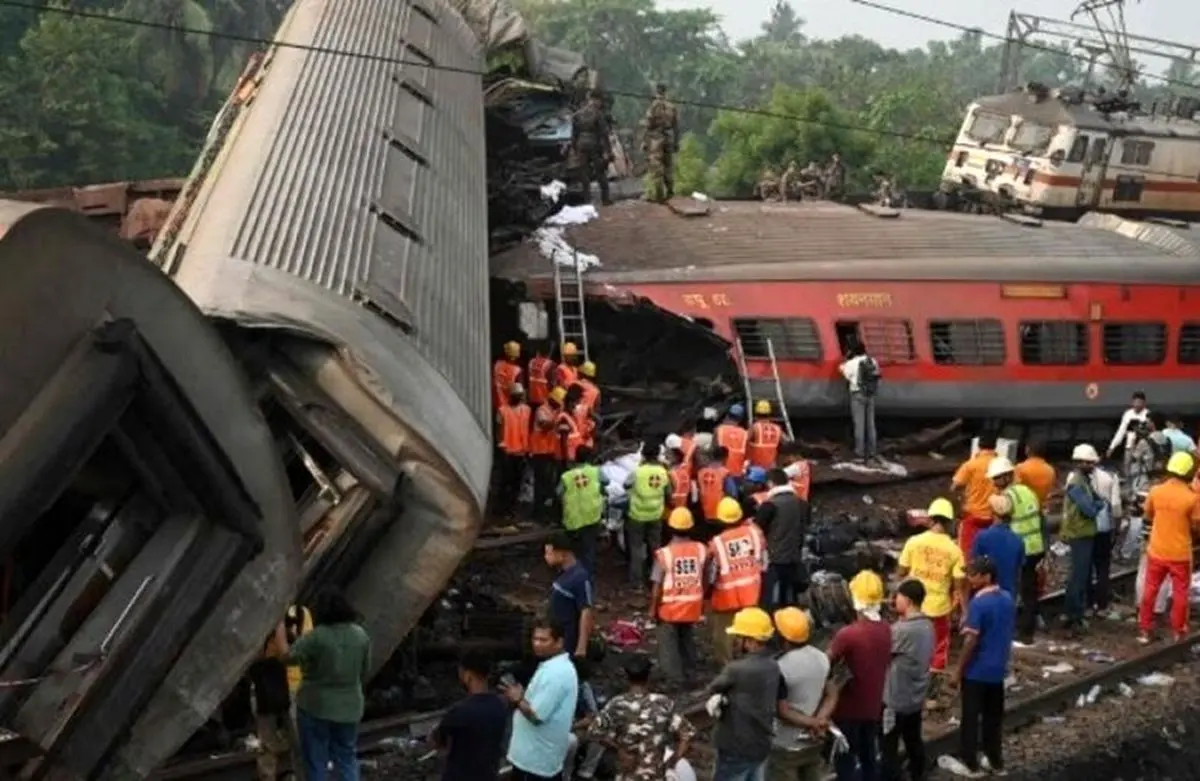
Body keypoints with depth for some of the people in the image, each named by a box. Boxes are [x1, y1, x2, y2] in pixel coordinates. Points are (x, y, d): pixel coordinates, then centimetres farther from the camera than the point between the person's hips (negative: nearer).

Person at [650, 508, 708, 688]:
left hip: (670, 607, -4)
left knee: (669, 643, 13)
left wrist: (653, 609, -2)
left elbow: (657, 586, -16)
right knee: (687, 639, 25)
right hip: (693, 606, 4)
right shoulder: (702, 550, -9)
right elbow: (705, 580, 0)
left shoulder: (664, 553, -20)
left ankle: (675, 679, 19)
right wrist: (702, 605, 14)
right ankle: (688, 672, 37)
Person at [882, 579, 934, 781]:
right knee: (914, 742, 21)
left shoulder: (903, 630, -27)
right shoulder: (927, 625, 1)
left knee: (888, 748, 3)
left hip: (896, 700, -9)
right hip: (916, 698, 9)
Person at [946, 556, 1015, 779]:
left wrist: (959, 668, -11)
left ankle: (970, 763, 12)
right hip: (998, 669, 7)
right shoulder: (1008, 599, 1)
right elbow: (1009, 633, 10)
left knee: (971, 717, 5)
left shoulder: (978, 603, -22)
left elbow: (971, 640, -21)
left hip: (976, 670, -7)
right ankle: (996, 761, 24)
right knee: (994, 716, 17)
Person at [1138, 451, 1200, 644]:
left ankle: (1144, 630, 19)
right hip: (1180, 554, -3)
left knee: (1150, 590, 14)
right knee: (1180, 593, 10)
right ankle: (1179, 633, 16)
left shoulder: (1155, 491, -7)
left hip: (1157, 551, 3)